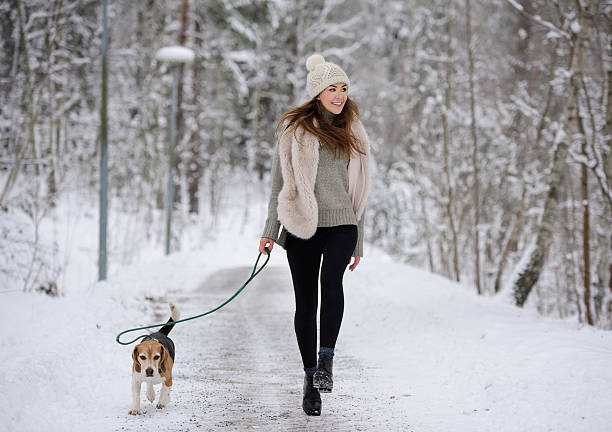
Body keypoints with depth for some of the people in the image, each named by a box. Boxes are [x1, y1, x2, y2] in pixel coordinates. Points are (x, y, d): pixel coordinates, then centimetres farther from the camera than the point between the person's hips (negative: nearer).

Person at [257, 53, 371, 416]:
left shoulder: (352, 133, 15)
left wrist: (359, 243, 16)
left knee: (331, 279, -28)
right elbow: (280, 184, 6)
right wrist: (270, 231, -2)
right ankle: (311, 377, 13)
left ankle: (326, 362, -25)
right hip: (302, 226, -1)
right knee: (306, 302, 1)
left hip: (341, 224, 1)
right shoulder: (294, 129, 5)